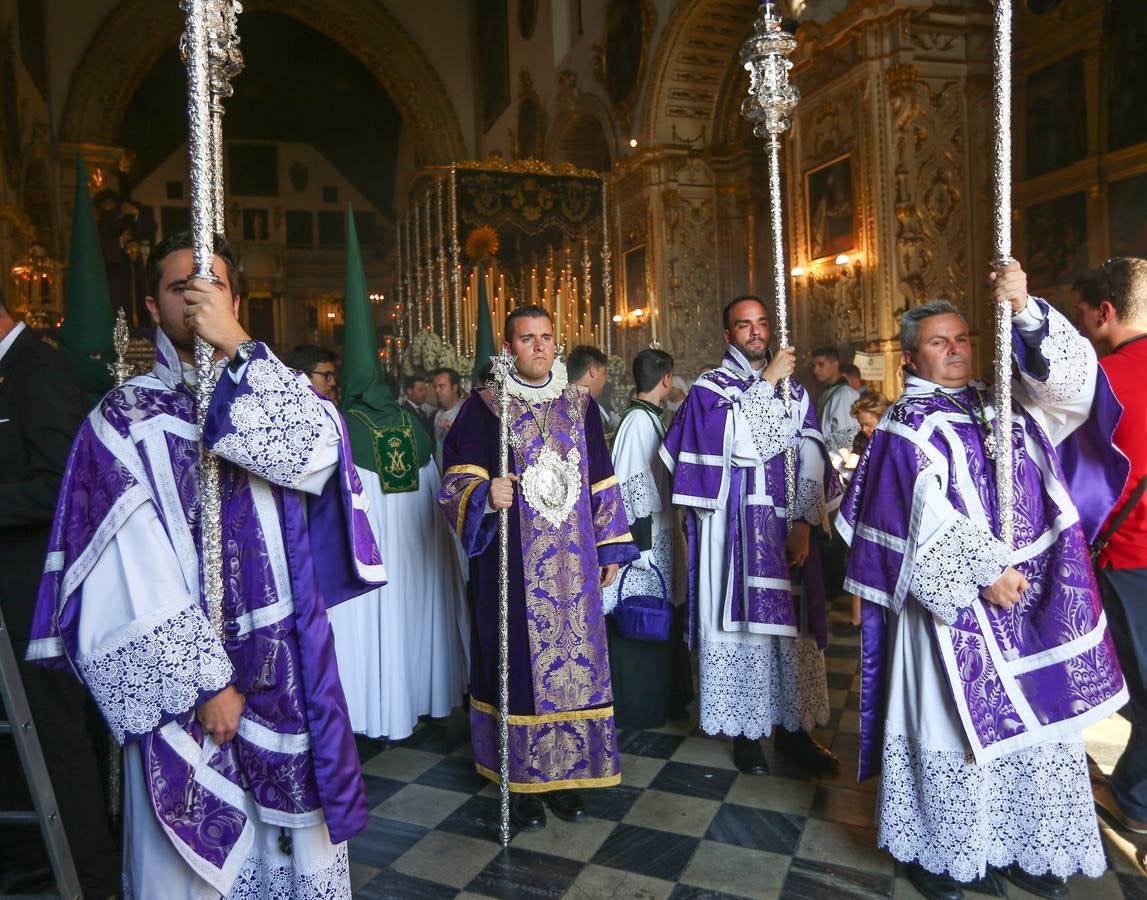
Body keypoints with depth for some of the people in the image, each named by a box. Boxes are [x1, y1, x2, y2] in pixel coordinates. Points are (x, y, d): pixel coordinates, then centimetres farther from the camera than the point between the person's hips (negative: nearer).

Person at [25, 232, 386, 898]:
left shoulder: (271, 395, 8)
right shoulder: (127, 417, -3)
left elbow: (318, 452, -16)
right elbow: (134, 574, -9)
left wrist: (238, 348, -19)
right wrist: (205, 679, -13)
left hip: (287, 661, 2)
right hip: (180, 671, -2)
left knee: (293, 828, 13)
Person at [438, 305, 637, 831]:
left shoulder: (580, 404, 9)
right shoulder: (484, 406, -1)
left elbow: (601, 482, 11)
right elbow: (457, 476, -5)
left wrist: (611, 549, 9)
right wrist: (485, 494, -27)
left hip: (572, 562, 3)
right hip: (512, 562, -3)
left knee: (573, 656, 7)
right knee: (519, 659, 2)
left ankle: (565, 773, 23)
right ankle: (521, 779, 18)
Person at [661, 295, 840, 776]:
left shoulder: (793, 389, 11)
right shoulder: (709, 388, 0)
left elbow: (811, 461, 4)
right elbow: (740, 443, -18)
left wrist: (804, 524, -7)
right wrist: (768, 383, -12)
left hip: (787, 527, 4)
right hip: (735, 527, -4)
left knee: (793, 624, 8)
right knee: (741, 620, 1)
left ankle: (793, 728, 23)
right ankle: (746, 732, 16)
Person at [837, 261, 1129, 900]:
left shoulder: (1006, 406, 11)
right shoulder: (907, 428, -5)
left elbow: (1070, 375, -5)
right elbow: (926, 517, -14)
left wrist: (1025, 309, -20)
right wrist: (984, 573, -19)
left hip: (1032, 598, 6)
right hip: (955, 604, -5)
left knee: (1034, 725, 13)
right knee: (952, 729, 2)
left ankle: (1022, 846, 30)